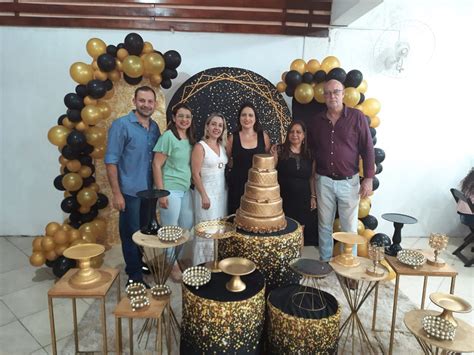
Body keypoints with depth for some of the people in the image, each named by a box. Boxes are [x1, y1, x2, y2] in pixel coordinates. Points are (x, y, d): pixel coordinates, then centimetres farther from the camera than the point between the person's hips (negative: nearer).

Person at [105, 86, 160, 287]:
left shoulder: (155, 127, 8)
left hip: (150, 192, 6)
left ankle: (138, 265, 39)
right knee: (132, 235, 6)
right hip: (131, 192, -6)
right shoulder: (121, 125, -10)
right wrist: (116, 193, -16)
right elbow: (110, 161, -12)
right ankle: (135, 276, 22)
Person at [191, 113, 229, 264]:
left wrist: (226, 189, 9)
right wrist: (204, 196, -18)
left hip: (222, 192, 7)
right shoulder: (200, 146, -10)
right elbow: (195, 174, -14)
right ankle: (203, 265, 12)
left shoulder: (222, 146, 10)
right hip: (207, 192, -7)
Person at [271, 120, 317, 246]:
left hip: (303, 199, 3)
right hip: (283, 199, -3)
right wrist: (273, 157, -17)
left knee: (305, 230, 5)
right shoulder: (280, 150, -2)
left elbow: (312, 177, 10)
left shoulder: (309, 154, 7)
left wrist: (313, 197, 8)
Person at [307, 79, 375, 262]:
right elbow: (312, 150, 13)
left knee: (349, 227, 8)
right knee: (324, 225, 12)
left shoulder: (357, 117, -4)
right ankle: (325, 261, 27)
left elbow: (367, 149, -4)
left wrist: (368, 178, -8)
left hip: (349, 181, -2)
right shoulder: (317, 120, 5)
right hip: (323, 181, 3)